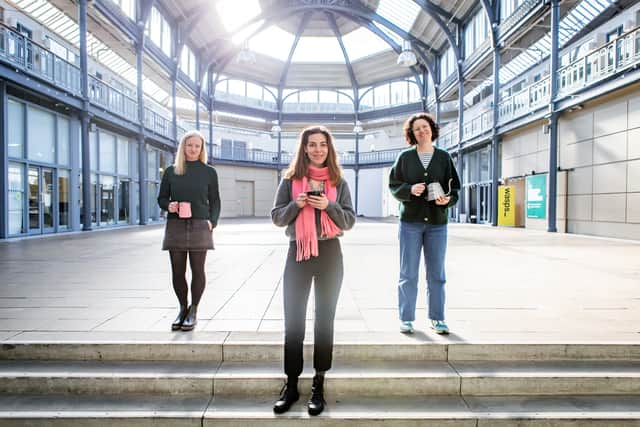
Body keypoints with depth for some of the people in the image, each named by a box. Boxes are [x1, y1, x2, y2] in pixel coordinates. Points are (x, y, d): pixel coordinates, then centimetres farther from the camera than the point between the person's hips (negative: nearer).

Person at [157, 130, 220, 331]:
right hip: (175, 226, 2)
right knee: (177, 271, 5)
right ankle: (183, 308, 24)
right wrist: (168, 206, -9)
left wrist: (212, 221, -7)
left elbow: (215, 201, 7)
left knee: (197, 270, 1)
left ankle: (193, 311, 15)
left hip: (199, 226, -1)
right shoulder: (171, 171, 8)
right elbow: (161, 198, 13)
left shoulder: (209, 172, 6)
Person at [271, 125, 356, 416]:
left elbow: (350, 221, 1)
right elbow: (276, 217, 3)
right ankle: (291, 385, 18)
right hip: (297, 253, 0)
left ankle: (319, 386, 21)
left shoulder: (338, 182, 5)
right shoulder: (290, 179, 3)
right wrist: (296, 204, -15)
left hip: (329, 254, 1)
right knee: (293, 321, 3)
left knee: (325, 320, 8)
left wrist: (329, 206, -16)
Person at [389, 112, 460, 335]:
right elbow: (393, 185, 3)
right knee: (408, 273, 4)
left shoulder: (444, 157, 8)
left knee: (436, 273, 8)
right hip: (410, 221, -1)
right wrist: (410, 190, -15)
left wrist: (448, 199, -14)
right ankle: (406, 319, 16)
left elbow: (454, 188, 7)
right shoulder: (405, 157, 5)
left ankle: (436, 318, 21)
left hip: (437, 221, 1)